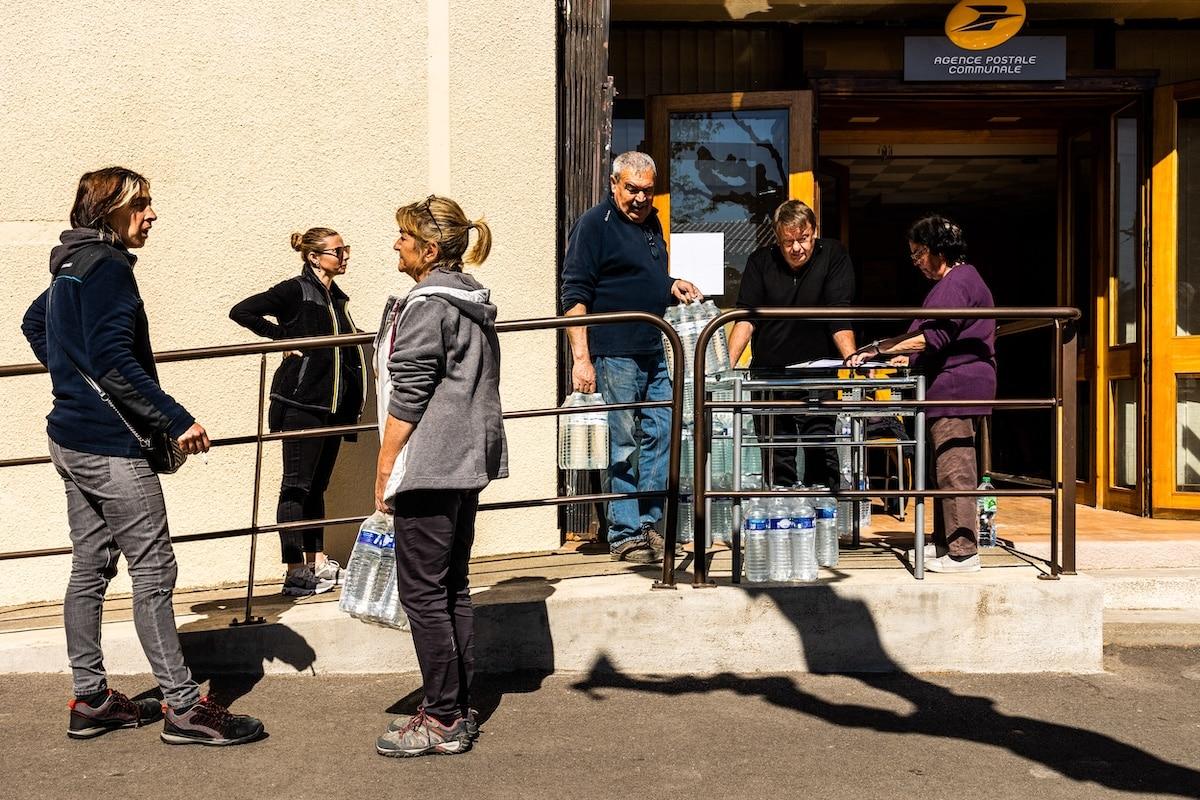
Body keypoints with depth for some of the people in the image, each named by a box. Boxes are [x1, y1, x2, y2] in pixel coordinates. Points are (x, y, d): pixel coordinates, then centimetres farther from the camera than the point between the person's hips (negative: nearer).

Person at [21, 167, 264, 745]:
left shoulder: (68, 266, 14)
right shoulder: (107, 268, -16)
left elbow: (34, 323, 32)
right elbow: (114, 361, -26)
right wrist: (178, 421, -23)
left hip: (71, 440, 10)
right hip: (111, 446, -10)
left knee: (89, 569, 14)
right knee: (154, 572, -5)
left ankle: (91, 701, 23)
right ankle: (184, 708, 1)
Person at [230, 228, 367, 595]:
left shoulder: (337, 298, 14)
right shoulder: (296, 290, -8)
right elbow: (241, 312, -15)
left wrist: (351, 406, 17)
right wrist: (283, 336, -13)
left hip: (332, 406, 8)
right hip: (300, 403, -8)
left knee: (317, 486, 13)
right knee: (296, 486, -3)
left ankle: (317, 563, 21)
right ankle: (294, 572, 1)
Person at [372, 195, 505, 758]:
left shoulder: (425, 305, -13)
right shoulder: (474, 301, 15)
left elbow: (407, 395, -15)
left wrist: (385, 468, -9)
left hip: (427, 468, -10)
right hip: (468, 463, 10)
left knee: (422, 591, -2)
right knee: (453, 588, 14)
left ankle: (443, 721, 4)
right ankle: (459, 709, 21)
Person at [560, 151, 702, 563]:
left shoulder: (652, 222, 17)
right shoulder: (594, 224, -7)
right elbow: (575, 295, -12)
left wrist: (671, 286, 8)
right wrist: (581, 357, -19)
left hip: (654, 352, 8)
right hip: (614, 355, -8)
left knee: (660, 433, 9)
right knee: (623, 445, -3)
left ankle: (648, 523, 20)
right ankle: (625, 534, 6)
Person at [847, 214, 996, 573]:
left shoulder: (956, 282, -13)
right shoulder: (959, 280, 22)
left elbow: (934, 336, -22)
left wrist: (880, 349, -22)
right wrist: (909, 357, 23)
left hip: (956, 387, -11)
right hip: (955, 388, 11)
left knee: (954, 470, -10)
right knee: (947, 469, 15)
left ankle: (962, 553, -7)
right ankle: (945, 543, 22)